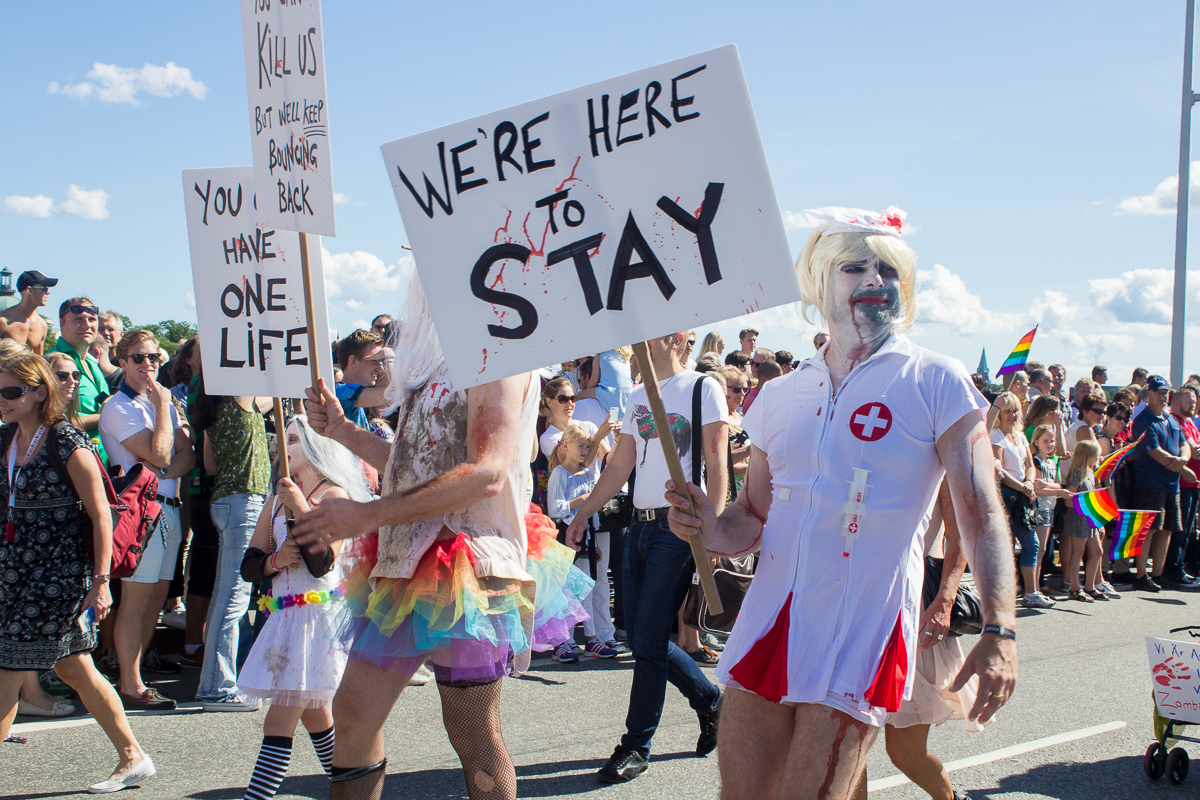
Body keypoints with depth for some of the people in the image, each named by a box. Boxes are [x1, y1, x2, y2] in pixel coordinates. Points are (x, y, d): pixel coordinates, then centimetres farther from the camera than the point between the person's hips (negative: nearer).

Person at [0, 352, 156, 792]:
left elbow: (101, 514, -14)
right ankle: (133, 759, 24)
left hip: (61, 571, -7)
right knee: (73, 669, 13)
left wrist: (100, 581, -17)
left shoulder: (68, 443, -14)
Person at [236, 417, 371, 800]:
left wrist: (300, 509, -22)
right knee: (313, 714, 16)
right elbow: (248, 566, 10)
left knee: (279, 721, -10)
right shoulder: (277, 501, 14)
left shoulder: (334, 495, -8)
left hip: (320, 616, -8)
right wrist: (274, 561, -11)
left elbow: (322, 563, -17)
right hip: (284, 619, 8)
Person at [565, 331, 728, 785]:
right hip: (640, 526, 7)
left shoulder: (702, 388, -3)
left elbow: (716, 464, -8)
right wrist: (582, 516, 14)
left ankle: (636, 746, 6)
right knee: (641, 638, 8)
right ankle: (710, 701, 29)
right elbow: (619, 467, 18)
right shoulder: (637, 398, 16)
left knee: (648, 640, -6)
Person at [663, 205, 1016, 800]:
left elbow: (980, 514, -6)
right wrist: (715, 532, -6)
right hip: (769, 618, 5)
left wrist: (1000, 630, -17)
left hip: (862, 631, -4)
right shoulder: (780, 397, 12)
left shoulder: (937, 384, -1)